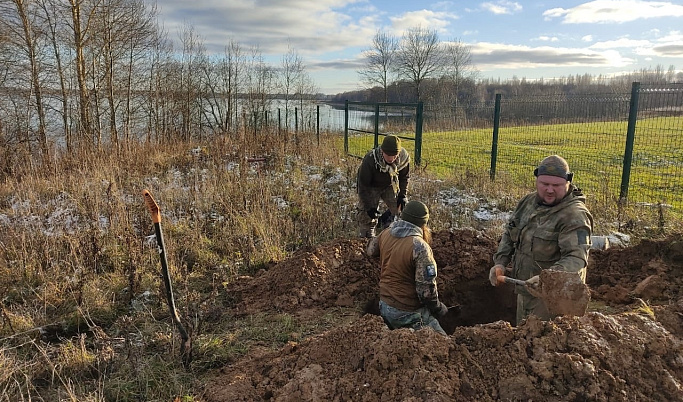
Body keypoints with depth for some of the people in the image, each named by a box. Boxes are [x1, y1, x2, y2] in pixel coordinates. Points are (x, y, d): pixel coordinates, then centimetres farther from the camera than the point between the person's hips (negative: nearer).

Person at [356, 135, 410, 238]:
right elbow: (363, 185, -27)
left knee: (401, 209, -1)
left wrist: (402, 195, -11)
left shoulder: (404, 157, -28)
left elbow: (404, 177, -5)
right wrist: (368, 207, -25)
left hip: (390, 186, 4)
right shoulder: (369, 160, -39)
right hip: (371, 187, -3)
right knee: (367, 216, -7)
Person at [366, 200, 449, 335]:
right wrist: (438, 308, -6)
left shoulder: (385, 234, -5)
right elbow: (427, 288, -23)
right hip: (408, 313, -8)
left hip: (384, 306, 8)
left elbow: (370, 250, 17)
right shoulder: (420, 247, -25)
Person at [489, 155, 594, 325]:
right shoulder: (528, 201, 3)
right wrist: (500, 263, 1)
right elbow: (509, 234, 14)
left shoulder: (575, 215, -22)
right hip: (525, 289, 8)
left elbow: (576, 258, -32)